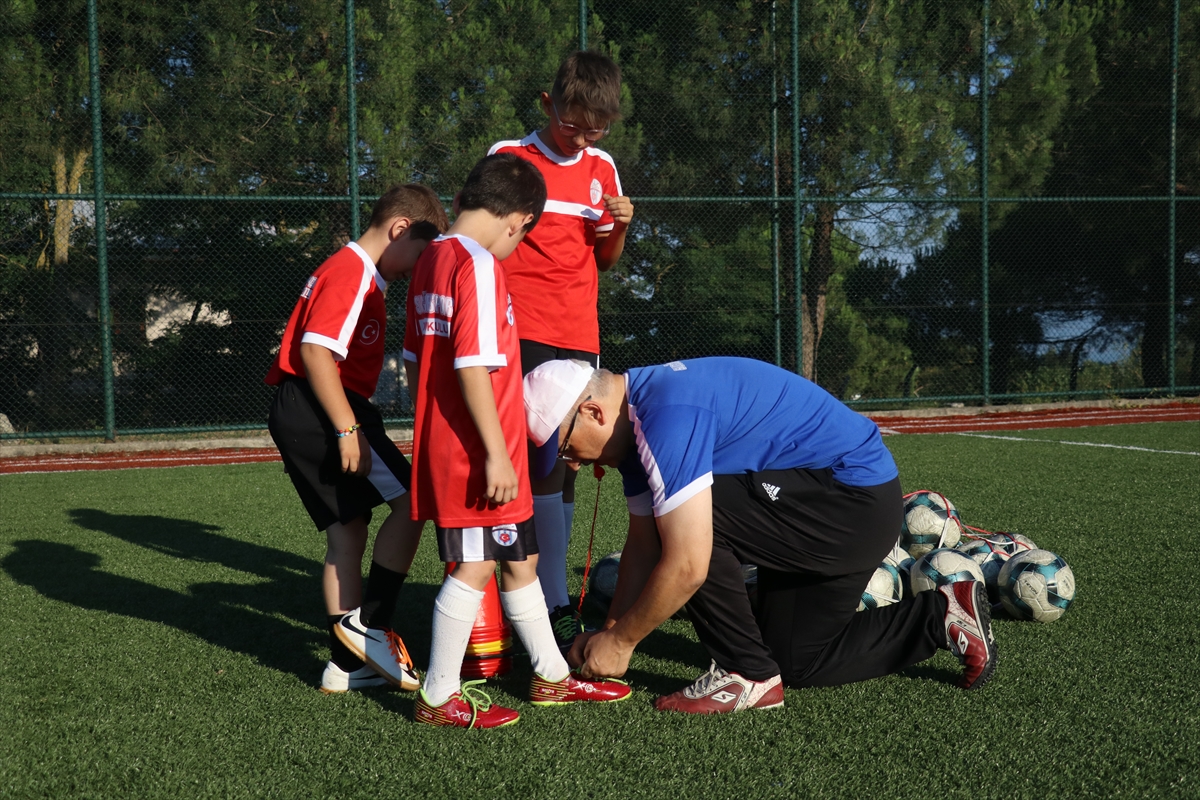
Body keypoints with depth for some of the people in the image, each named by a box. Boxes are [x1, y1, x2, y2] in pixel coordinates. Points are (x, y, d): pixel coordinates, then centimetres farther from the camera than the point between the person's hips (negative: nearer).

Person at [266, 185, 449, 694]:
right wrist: (348, 429, -23)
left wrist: (352, 423, 19)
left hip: (296, 417, 11)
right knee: (411, 499, -10)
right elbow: (316, 351, -21)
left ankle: (346, 665, 13)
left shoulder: (353, 273, 22)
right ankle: (369, 624, -6)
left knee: (347, 530, 9)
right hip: (318, 410, -11)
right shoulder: (352, 273, -11)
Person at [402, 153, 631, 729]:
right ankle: (439, 698, 8)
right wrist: (495, 453, -20)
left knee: (520, 558, 17)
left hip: (443, 442, 10)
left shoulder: (432, 258, 13)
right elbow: (473, 365, -23)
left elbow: (413, 358, 17)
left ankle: (552, 676, 28)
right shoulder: (479, 265, -16)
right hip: (477, 450, -10)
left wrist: (432, 428, 25)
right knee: (476, 565, -1)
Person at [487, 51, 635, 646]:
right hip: (521, 332, -5)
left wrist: (619, 226, -1)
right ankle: (556, 610, -13)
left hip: (579, 335, 5)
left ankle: (546, 595, 17)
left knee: (565, 465, 7)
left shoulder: (602, 169, 13)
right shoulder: (509, 157, -1)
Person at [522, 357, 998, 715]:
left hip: (854, 502, -11)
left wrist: (620, 642, -16)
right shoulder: (637, 421, 5)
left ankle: (747, 675, -7)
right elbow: (643, 546, 11)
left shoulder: (666, 416, -27)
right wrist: (610, 630, 6)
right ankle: (940, 615, 24)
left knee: (687, 520, -22)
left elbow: (687, 565, -29)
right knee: (796, 662, 17)